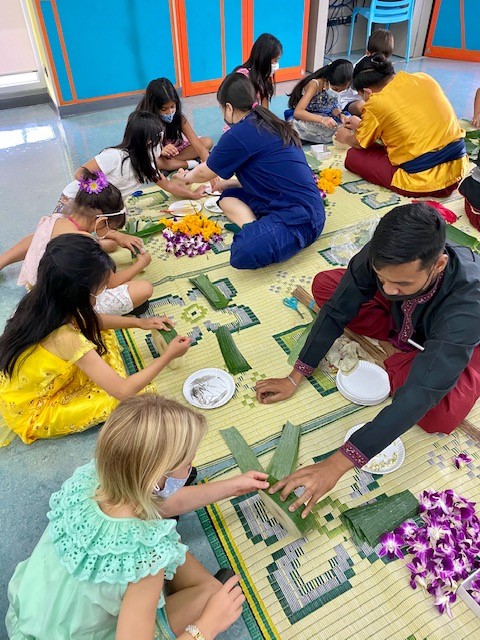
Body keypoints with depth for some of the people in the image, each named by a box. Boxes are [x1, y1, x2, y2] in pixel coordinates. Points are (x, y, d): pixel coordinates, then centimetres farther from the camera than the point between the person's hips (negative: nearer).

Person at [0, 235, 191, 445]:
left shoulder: (42, 302, -15)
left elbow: (90, 321, 6)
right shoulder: (65, 339, -39)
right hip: (33, 414, -7)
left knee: (100, 333, 7)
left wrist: (138, 322, -2)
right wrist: (168, 356, -22)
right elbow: (123, 392, -32)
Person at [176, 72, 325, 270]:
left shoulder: (239, 134, -10)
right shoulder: (268, 124, 15)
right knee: (228, 197, 13)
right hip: (303, 205, 10)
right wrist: (226, 183, 35)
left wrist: (186, 177, 28)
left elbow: (204, 173, 7)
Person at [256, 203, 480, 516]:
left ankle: (397, 356, -4)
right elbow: (337, 310, -20)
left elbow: (419, 394, -49)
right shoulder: (381, 257, -34)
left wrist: (336, 465, -51)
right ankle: (399, 344, -4)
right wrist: (295, 378, -20)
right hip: (406, 316, 4)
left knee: (439, 417, -34)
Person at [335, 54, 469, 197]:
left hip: (424, 182, -7)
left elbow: (360, 143, 7)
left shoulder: (376, 103, -10)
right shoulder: (424, 78, 8)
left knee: (354, 156, 7)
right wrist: (363, 124, 34)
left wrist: (345, 138, 31)